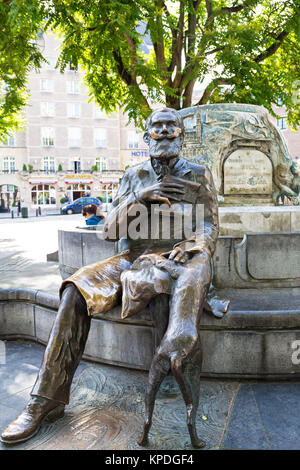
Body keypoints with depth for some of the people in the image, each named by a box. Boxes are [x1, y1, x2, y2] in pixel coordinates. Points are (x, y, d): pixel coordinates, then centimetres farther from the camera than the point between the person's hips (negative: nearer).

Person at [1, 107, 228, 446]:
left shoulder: (198, 175, 10)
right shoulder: (134, 176, 15)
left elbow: (210, 227, 3)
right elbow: (110, 230, 6)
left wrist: (191, 245, -22)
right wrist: (141, 197, -11)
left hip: (176, 259, -2)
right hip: (133, 258, 2)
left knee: (197, 266, -39)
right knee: (77, 290, -23)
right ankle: (47, 399, -19)